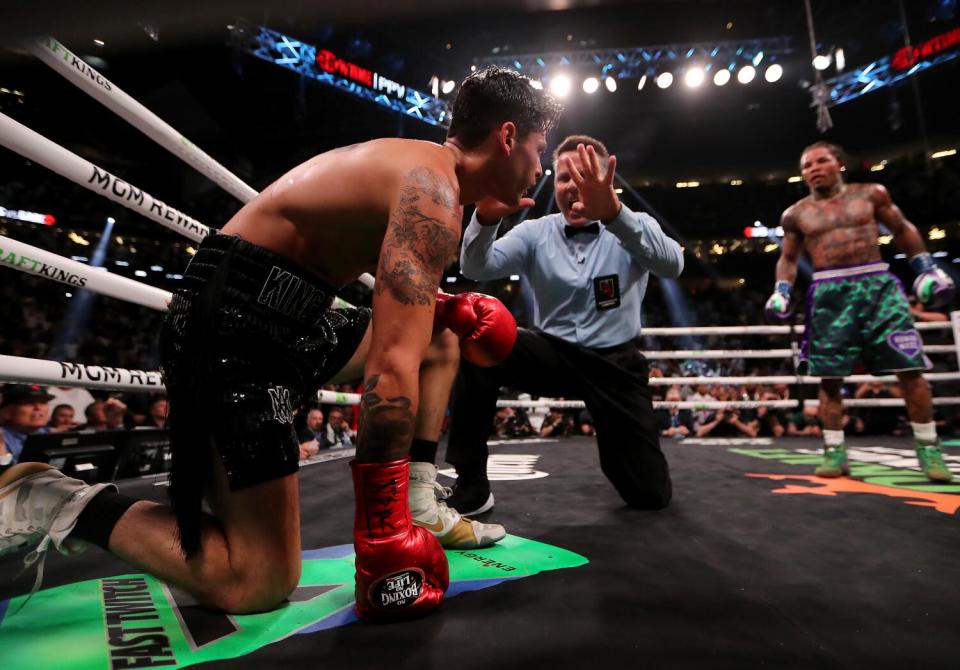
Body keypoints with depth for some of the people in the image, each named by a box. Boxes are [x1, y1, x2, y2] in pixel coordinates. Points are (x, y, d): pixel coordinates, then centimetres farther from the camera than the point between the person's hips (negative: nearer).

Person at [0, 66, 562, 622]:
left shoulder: (420, 171, 15)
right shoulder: (433, 191, -16)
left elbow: (399, 291, 28)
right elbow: (393, 367, -27)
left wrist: (447, 308, 10)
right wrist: (380, 532, -22)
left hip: (292, 316, 11)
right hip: (236, 325, -11)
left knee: (442, 339, 17)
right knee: (260, 582, -9)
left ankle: (423, 509, 17)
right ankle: (59, 506, 5)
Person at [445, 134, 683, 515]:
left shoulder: (633, 227, -5)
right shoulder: (536, 233, -1)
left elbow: (671, 264, -28)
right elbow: (476, 267, -17)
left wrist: (613, 212, -46)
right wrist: (486, 217, -40)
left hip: (615, 363, 0)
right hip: (554, 354, 1)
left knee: (651, 495, -4)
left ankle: (616, 448, 34)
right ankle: (471, 485, -15)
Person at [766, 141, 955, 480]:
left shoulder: (870, 194, 10)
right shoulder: (796, 214, 9)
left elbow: (902, 229, 19)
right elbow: (788, 258, 16)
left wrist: (926, 267, 10)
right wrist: (782, 290, 1)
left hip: (878, 285, 1)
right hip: (830, 294, 0)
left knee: (910, 368, -3)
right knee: (830, 377, -2)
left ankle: (928, 448, 13)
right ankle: (835, 452, 8)